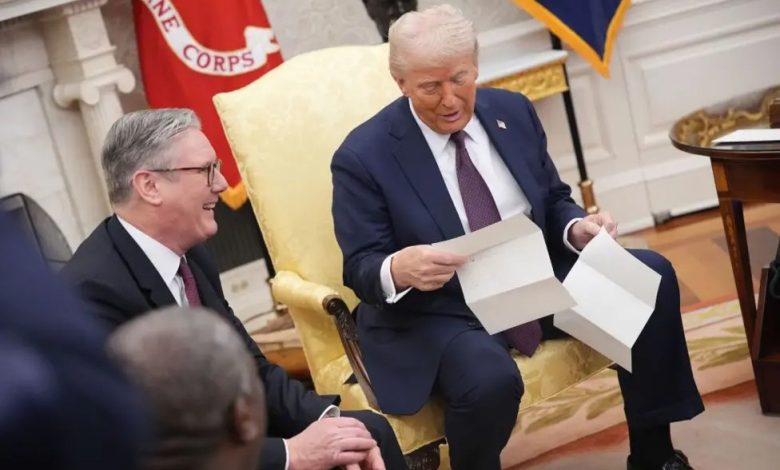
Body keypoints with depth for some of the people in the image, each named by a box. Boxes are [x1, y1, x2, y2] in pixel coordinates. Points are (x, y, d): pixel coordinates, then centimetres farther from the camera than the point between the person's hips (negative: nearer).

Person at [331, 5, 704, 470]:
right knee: (491, 380, -37)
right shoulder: (363, 156, -12)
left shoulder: (513, 111, 3)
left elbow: (554, 201, 12)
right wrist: (398, 269, -36)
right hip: (439, 312, -5)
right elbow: (360, 270, -12)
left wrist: (576, 228, -12)